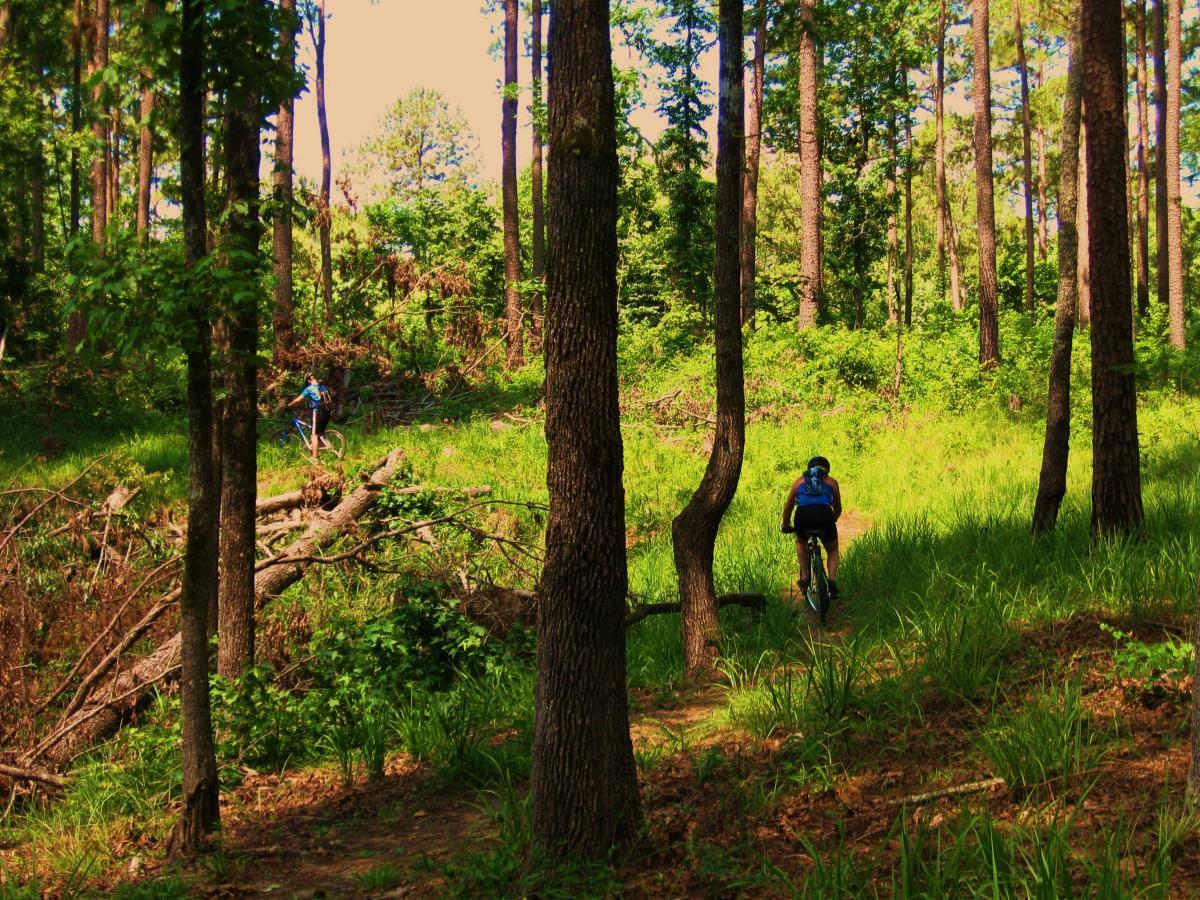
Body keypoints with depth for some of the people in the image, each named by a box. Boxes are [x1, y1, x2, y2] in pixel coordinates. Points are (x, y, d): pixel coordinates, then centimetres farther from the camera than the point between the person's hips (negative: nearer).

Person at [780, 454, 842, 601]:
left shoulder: (800, 481, 30)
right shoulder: (831, 482, 29)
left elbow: (788, 507, 36)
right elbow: (838, 509, 37)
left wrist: (786, 526, 52)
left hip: (803, 515, 1)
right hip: (824, 514, -1)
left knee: (801, 542, 34)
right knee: (832, 550, 24)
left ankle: (805, 576, 22)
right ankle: (832, 579, 0)